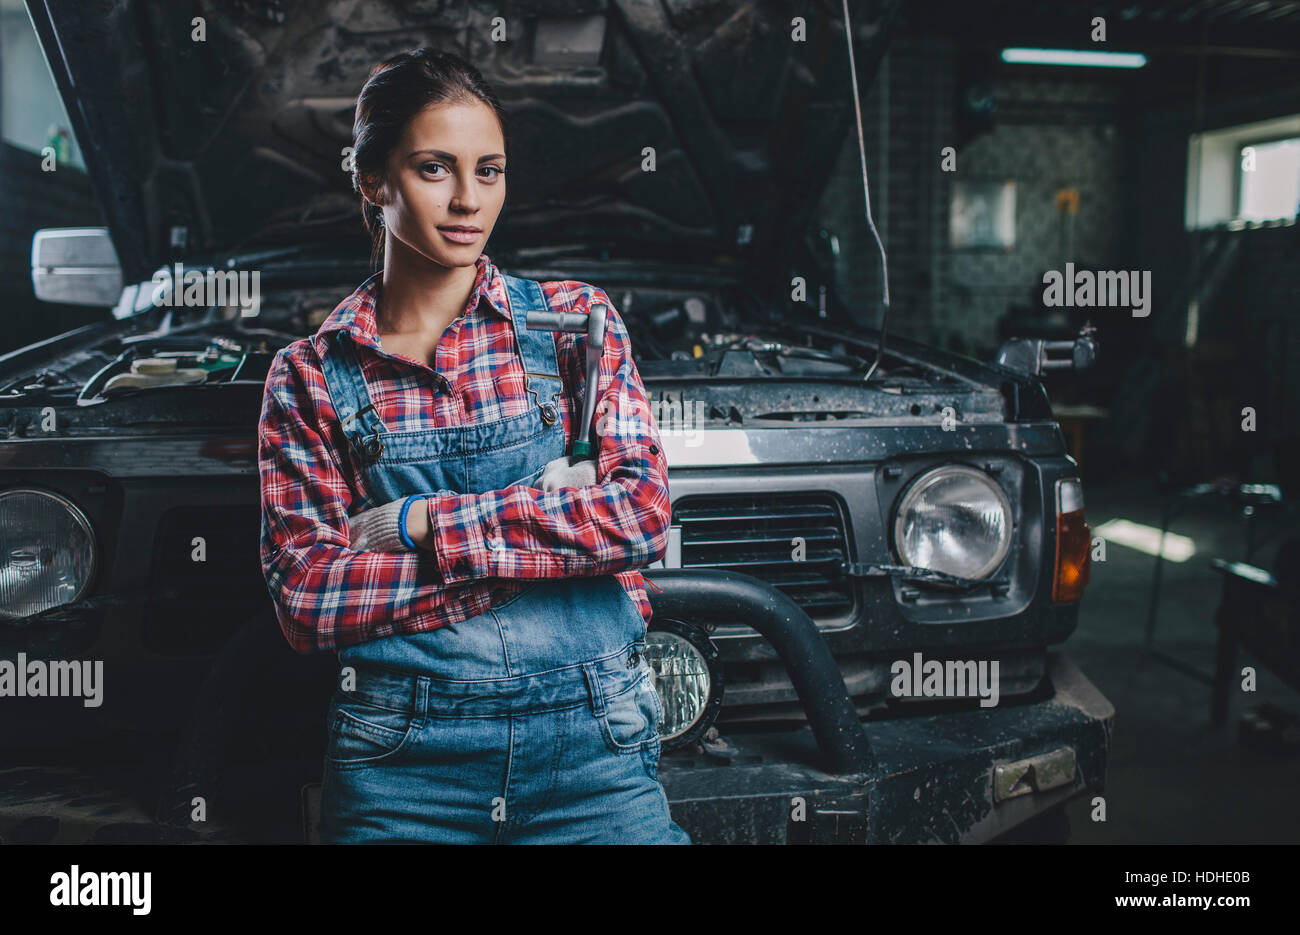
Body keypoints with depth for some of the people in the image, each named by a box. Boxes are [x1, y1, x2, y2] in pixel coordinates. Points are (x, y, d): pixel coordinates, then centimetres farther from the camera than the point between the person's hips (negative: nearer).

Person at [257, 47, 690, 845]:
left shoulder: (577, 319, 4)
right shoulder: (310, 375, 2)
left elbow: (643, 510, -8)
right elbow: (305, 603, -7)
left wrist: (418, 525, -11)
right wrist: (546, 522, -12)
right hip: (401, 762, 0)